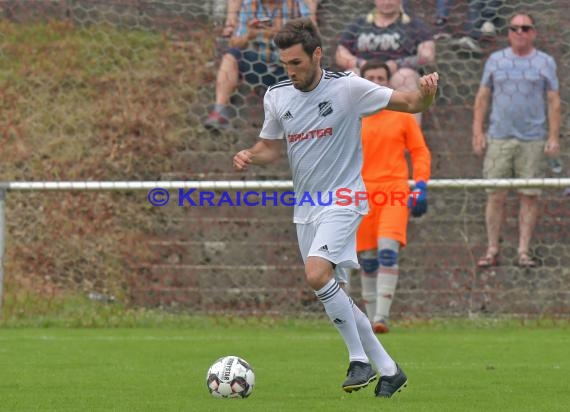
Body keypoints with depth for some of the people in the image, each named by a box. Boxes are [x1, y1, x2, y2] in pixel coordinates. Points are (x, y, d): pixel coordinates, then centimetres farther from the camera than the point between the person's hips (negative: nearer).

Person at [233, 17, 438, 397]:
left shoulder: (348, 88, -12)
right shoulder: (277, 97, 3)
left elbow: (411, 103, -7)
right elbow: (271, 146, 17)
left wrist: (427, 92, -30)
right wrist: (249, 156, -5)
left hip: (342, 201, -7)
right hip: (305, 208, 7)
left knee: (317, 274, -27)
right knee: (334, 297, 8)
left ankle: (360, 359, -13)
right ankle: (388, 370, 19)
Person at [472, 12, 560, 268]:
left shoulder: (545, 63, 8)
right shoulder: (496, 60, 10)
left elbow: (554, 102, 6)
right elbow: (482, 98, 11)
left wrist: (553, 137, -2)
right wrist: (478, 132, 3)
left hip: (532, 140, 0)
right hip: (499, 138, 0)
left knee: (530, 196, -1)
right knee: (496, 196, -2)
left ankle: (524, 251, 5)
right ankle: (492, 250, 3)